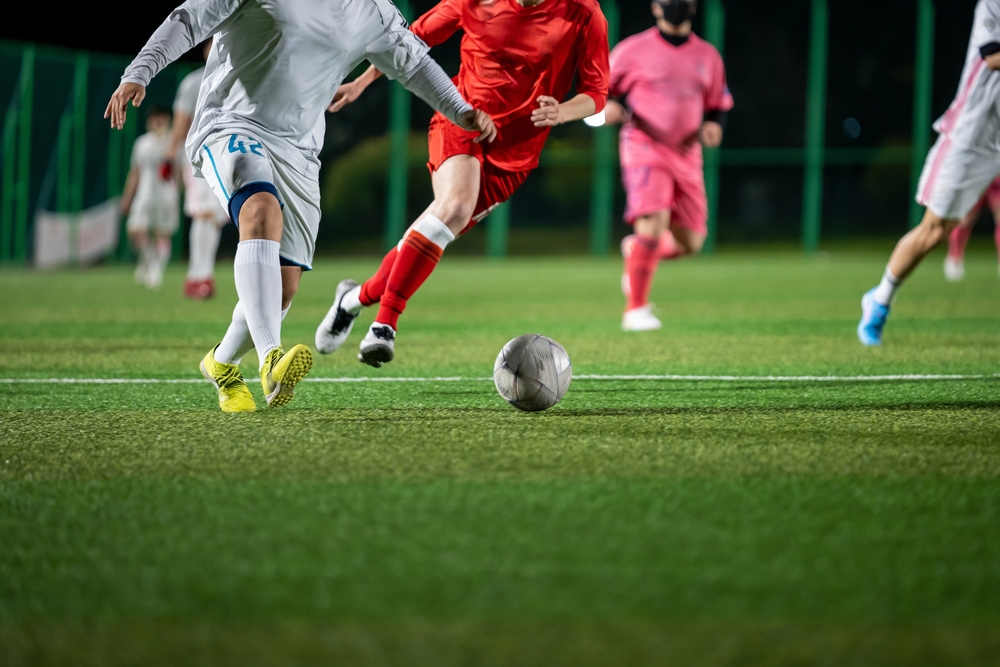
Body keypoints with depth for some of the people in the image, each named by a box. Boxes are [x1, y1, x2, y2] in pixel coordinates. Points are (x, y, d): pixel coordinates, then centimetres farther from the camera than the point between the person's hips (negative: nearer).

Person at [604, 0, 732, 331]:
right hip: (644, 146, -5)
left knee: (690, 242, 4)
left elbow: (718, 105, 20)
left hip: (686, 153, 5)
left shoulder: (707, 56, 11)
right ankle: (635, 309, -10)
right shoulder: (635, 49, -1)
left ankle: (636, 250, 36)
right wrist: (610, 106, -14)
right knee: (654, 222, -23)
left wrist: (713, 125, -2)